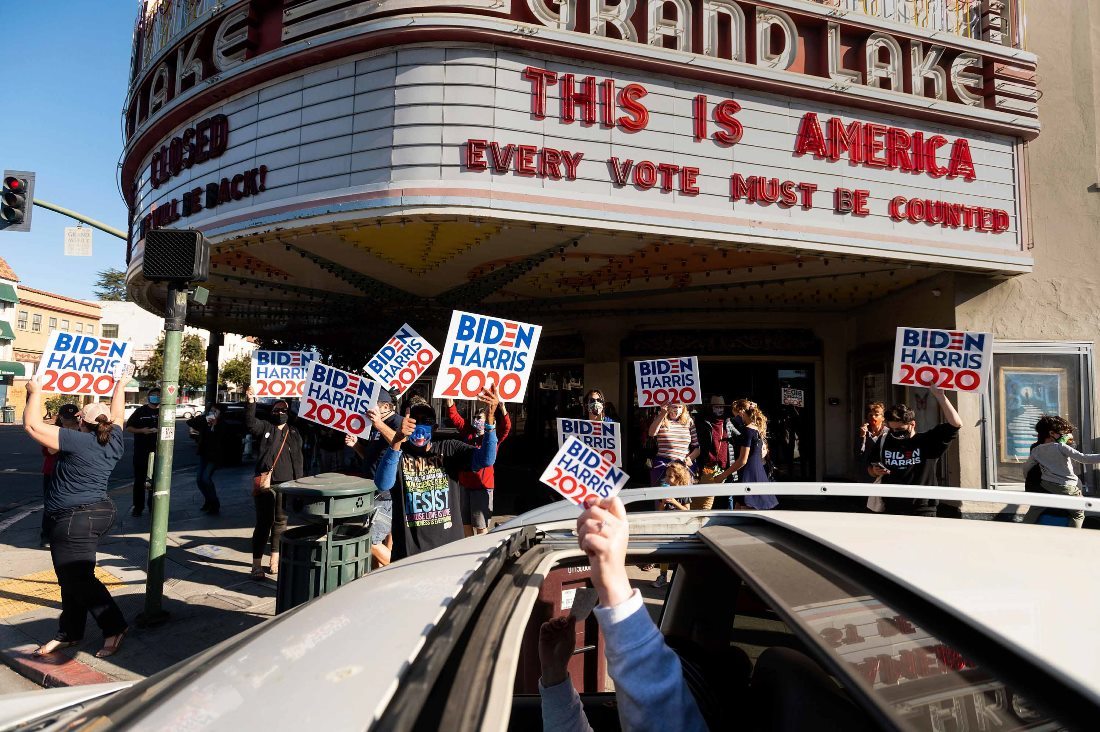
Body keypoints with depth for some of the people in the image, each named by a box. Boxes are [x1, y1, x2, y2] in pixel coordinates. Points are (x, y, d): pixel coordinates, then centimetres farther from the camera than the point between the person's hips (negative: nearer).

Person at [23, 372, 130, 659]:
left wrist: (35, 392, -2)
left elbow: (32, 425, -14)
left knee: (79, 580, -3)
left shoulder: (77, 441, -16)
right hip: (102, 513, 9)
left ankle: (115, 627, 2)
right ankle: (69, 633, 23)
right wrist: (120, 386, 35)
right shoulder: (113, 442, 4)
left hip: (74, 519, -8)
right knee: (73, 577, 15)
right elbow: (117, 415, 23)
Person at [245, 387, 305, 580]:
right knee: (264, 522, -4)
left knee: (281, 522, 10)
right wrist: (251, 402, -29)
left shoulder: (294, 433, 15)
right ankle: (257, 564, 3)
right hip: (266, 483, -4)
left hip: (286, 485, 4)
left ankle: (275, 560, 22)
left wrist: (299, 482, 10)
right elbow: (250, 423, -16)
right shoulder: (265, 427, 5)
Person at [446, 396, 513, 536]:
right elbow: (455, 417, 6)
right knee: (465, 523, 18)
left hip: (482, 486, -5)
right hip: (465, 484, 5)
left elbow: (505, 428, -21)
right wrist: (450, 402, -8)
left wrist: (502, 409, -37)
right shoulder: (468, 433, 8)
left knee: (481, 526, 2)